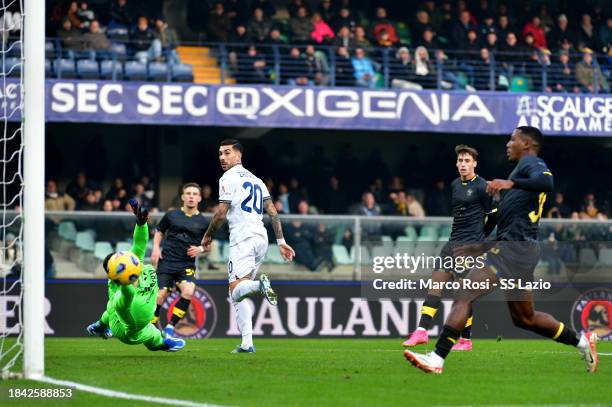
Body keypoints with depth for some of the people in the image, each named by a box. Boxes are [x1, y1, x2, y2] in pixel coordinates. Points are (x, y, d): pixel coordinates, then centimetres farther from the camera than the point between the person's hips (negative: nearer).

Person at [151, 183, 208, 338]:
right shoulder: (171, 215, 4)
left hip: (187, 265, 0)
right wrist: (156, 248, 4)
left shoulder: (202, 222, 4)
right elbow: (159, 231, 19)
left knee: (188, 291, -25)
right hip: (166, 262, 0)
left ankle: (170, 326, -10)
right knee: (160, 296, -13)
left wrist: (200, 249, -5)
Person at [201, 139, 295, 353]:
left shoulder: (229, 178, -2)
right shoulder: (255, 179, 22)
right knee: (238, 295, 12)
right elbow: (273, 212, 18)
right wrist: (281, 242, 16)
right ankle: (247, 343, 2)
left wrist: (208, 236, 9)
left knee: (236, 293, -15)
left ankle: (259, 285, -46)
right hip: (261, 238, 8)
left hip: (243, 238, -8)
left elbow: (221, 214, -6)